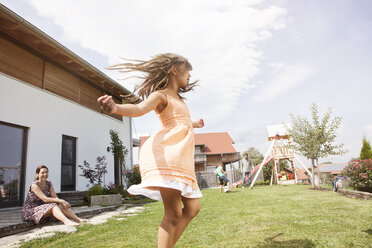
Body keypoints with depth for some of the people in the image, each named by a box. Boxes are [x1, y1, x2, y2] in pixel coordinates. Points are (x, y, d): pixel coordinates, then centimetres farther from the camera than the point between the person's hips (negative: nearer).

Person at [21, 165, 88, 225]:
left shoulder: (49, 184, 4)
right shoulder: (34, 185, -18)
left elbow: (55, 197, -6)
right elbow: (45, 199, -27)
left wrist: (63, 202, -25)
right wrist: (60, 201, -32)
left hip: (42, 209, 6)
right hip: (30, 211, -6)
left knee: (61, 206, -17)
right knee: (53, 206, -30)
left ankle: (78, 220, -25)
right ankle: (67, 221, -51)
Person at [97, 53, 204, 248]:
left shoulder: (178, 98, 28)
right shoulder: (160, 95, 1)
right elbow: (140, 108, -20)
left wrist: (193, 125, 63)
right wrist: (115, 108, -42)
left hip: (181, 157, 10)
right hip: (165, 152, -9)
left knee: (192, 208, 8)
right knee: (173, 213, -15)